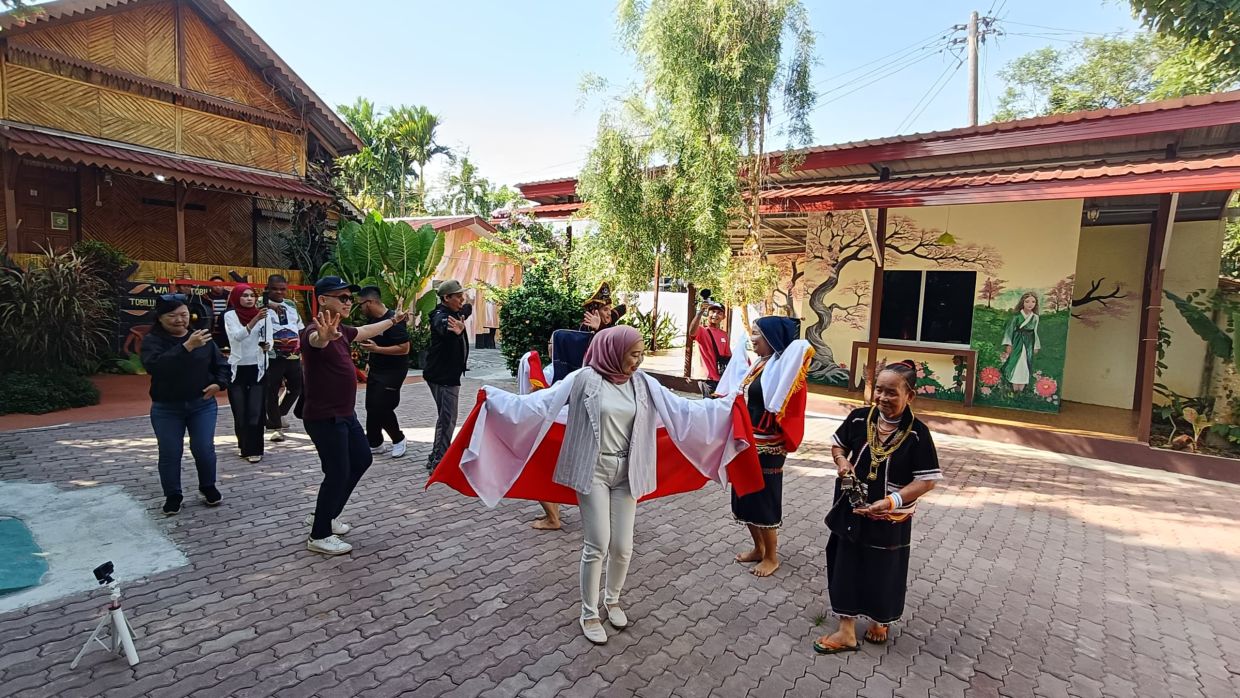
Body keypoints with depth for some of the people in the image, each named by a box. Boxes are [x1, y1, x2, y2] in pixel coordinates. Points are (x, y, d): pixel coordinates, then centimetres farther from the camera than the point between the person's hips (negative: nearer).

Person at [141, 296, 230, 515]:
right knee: (169, 453, 4)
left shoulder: (203, 338, 1)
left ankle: (208, 487, 23)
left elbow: (221, 365, 10)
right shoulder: (152, 340, -8)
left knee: (204, 448, 0)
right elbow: (153, 365, -28)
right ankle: (173, 496, 22)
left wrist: (218, 383, -9)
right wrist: (187, 346, -37)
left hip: (203, 405, 1)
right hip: (166, 409, -1)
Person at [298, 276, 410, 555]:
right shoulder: (315, 331, -21)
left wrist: (393, 320, 42)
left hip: (344, 414, 10)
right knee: (338, 472, -1)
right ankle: (319, 536, 17)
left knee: (362, 460, 19)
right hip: (324, 417, -10)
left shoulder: (340, 330, 7)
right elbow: (316, 340, -47)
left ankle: (324, 516, 32)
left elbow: (366, 331, 28)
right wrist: (325, 336, -71)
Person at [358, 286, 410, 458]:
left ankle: (399, 439, 13)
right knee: (371, 407, 11)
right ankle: (374, 443, 26)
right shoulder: (374, 320, 7)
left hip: (393, 372, -9)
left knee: (382, 408, -9)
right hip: (376, 370, 9)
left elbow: (404, 348, -26)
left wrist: (376, 349, -25)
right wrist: (371, 363, 16)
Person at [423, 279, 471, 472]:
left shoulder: (455, 313, 9)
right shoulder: (441, 316, -19)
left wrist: (466, 306, 56)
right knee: (447, 419, -9)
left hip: (449, 374, 10)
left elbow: (465, 310, 35)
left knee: (445, 417, 18)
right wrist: (455, 330, -67)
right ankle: (438, 462, -3)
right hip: (442, 376, -10)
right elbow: (444, 327, -45)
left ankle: (436, 458, 30)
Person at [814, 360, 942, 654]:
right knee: (846, 570, 13)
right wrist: (842, 462, -13)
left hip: (889, 519, -3)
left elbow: (927, 480, -15)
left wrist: (891, 501, -25)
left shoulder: (917, 433, -17)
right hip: (851, 511, 3)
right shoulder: (859, 418, -8)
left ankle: (880, 621, 42)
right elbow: (838, 444, 9)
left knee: (884, 573, 15)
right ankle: (846, 631, 32)